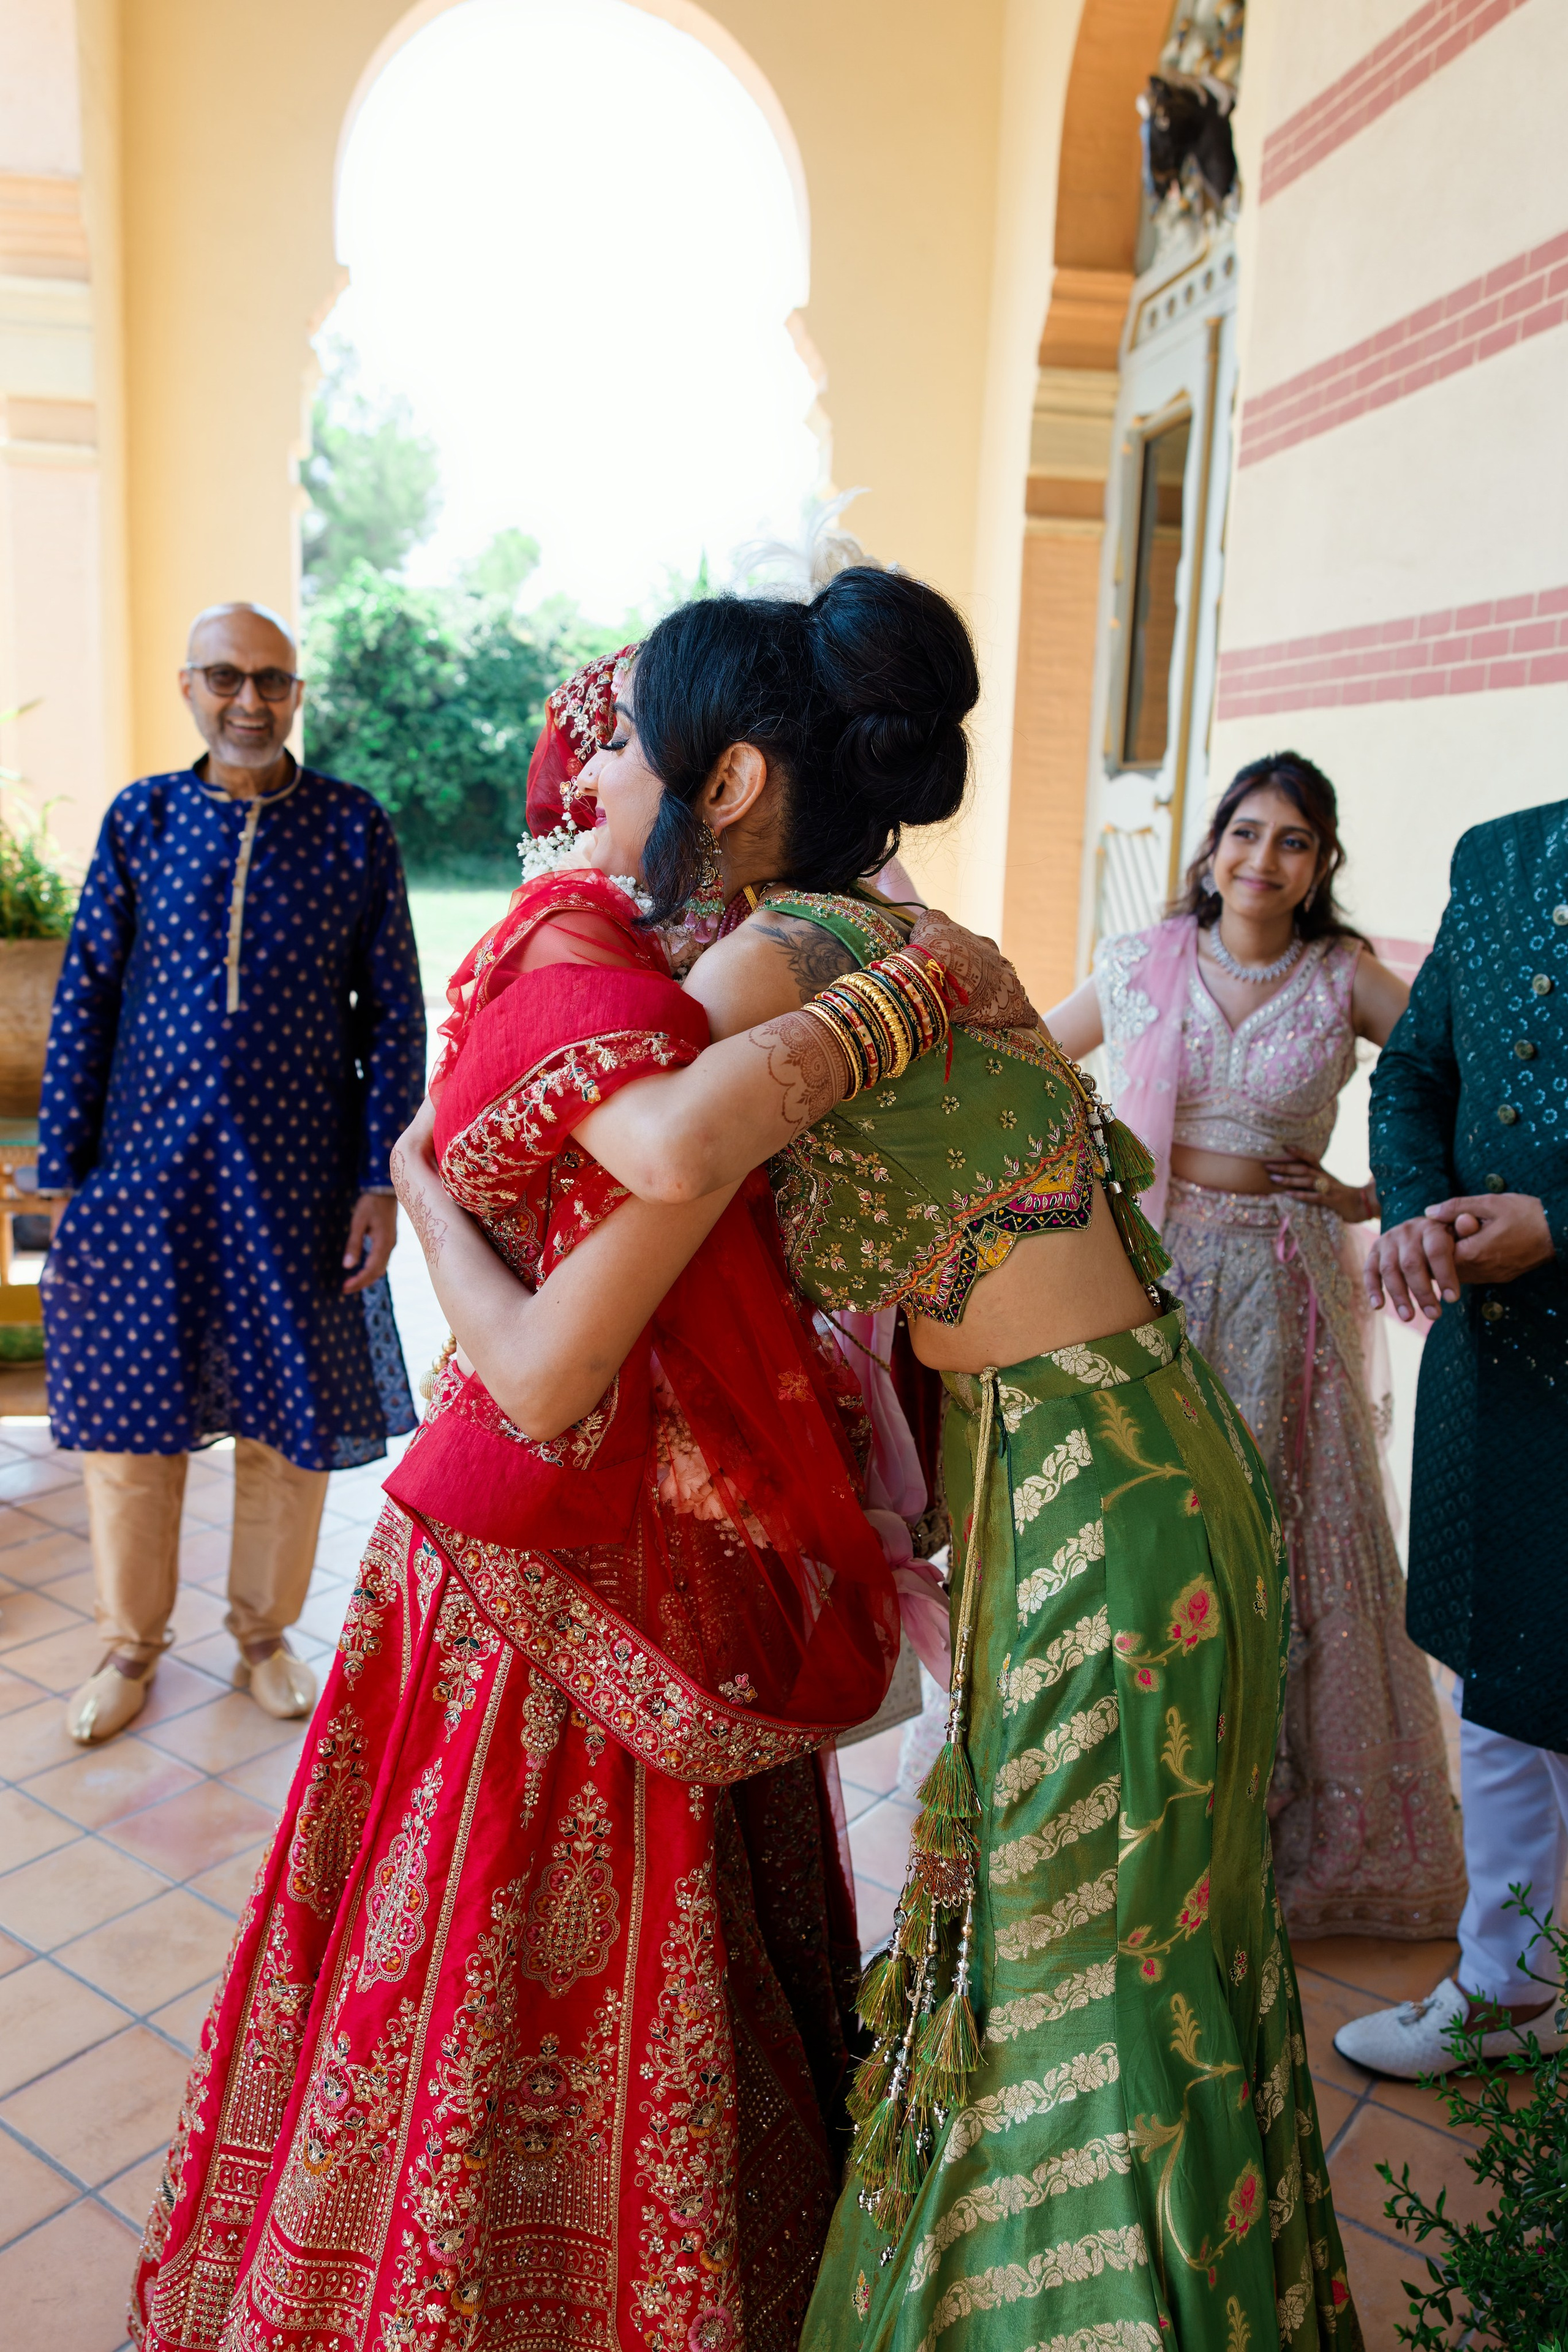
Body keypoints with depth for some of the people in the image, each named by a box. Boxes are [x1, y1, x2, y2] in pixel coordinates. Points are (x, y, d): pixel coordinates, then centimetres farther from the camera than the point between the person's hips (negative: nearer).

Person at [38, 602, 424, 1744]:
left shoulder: (354, 826, -1)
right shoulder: (140, 818, 3)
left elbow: (392, 1011, 0)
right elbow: (85, 1000, 3)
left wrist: (383, 1179, -5)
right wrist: (65, 1177, 0)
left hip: (297, 1177, -1)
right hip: (150, 1168, 1)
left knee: (291, 1427, 10)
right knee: (128, 1420, 9)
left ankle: (265, 1631, 32)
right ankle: (133, 1643, 31)